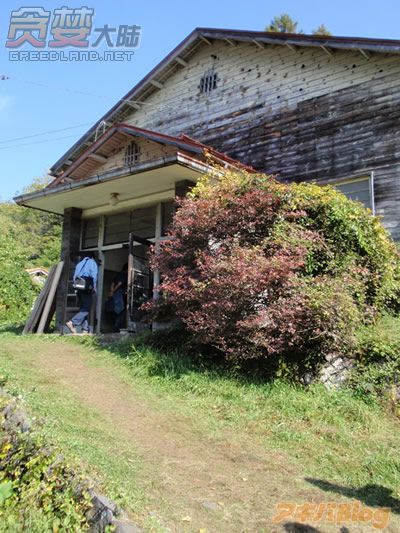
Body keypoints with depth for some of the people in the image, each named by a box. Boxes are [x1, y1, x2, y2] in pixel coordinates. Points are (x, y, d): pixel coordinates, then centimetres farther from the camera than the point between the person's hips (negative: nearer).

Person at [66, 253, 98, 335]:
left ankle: (85, 329, 3)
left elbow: (74, 277, 17)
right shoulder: (92, 262, 7)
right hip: (87, 289, -7)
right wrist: (94, 287, -9)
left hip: (79, 288, 7)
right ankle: (72, 323, -23)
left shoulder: (79, 264, 24)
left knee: (83, 308, 8)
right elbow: (94, 275, -8)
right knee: (86, 309, -7)